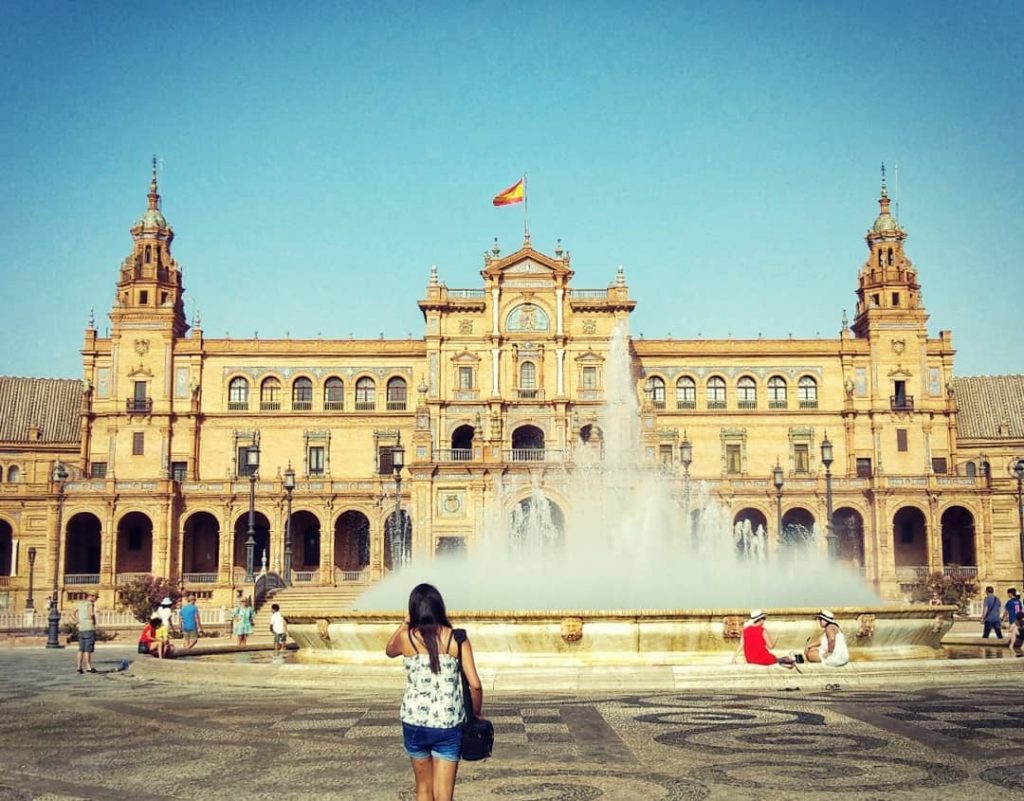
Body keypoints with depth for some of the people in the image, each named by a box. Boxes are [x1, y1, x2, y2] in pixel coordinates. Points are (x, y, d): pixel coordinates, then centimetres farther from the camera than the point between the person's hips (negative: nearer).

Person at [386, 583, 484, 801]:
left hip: (415, 724, 1)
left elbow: (389, 651, 21)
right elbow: (475, 684, -8)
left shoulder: (407, 638, -4)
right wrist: (477, 714, 8)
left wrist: (406, 622, 18)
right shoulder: (456, 638, -6)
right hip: (448, 726, -1)